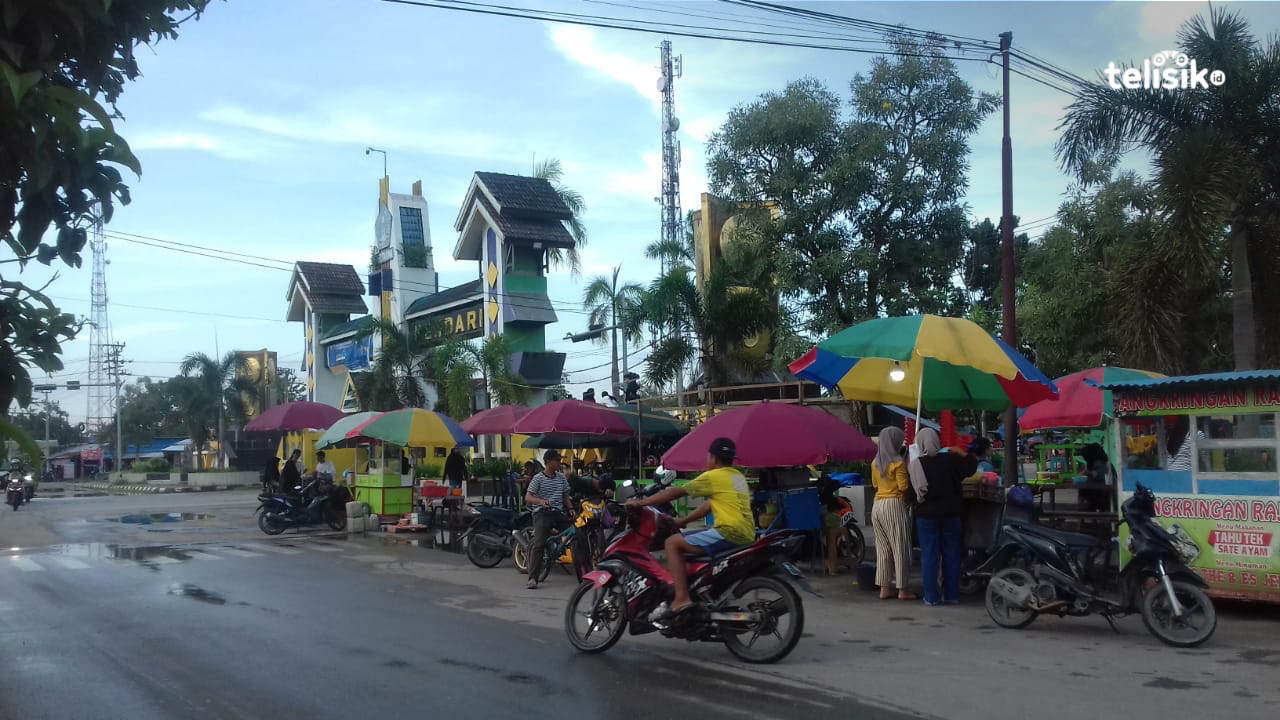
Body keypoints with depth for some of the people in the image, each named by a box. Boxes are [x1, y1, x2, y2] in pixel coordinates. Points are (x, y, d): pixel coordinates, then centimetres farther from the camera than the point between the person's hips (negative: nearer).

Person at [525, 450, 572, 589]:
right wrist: (541, 501, -30)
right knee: (538, 544, -16)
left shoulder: (562, 477, 14)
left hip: (559, 512, 5)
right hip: (542, 513, -5)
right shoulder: (538, 478, -3)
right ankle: (532, 579, -18)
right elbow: (528, 498, -12)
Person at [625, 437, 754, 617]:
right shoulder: (738, 476, 21)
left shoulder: (713, 476, -5)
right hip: (747, 535, 9)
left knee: (673, 543, -7)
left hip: (730, 532, -9)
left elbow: (676, 492, -5)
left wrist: (640, 503, 1)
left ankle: (682, 597, -17)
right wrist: (680, 522, 24)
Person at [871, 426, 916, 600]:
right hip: (894, 505, -7)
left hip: (877, 506, 7)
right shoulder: (898, 463, -12)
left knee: (883, 547, 11)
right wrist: (909, 475, 4)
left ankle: (884, 588, 13)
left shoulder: (875, 463, 10)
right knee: (900, 547, 0)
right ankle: (902, 589, 3)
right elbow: (904, 486, -14)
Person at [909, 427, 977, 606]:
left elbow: (910, 491, -9)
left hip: (926, 515, -1)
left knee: (929, 555, 5)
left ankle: (931, 596, 3)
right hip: (951, 514, 1)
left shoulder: (914, 465, -10)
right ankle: (952, 595, 12)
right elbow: (971, 466, 4)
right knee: (951, 554, 10)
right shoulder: (950, 459, -7)